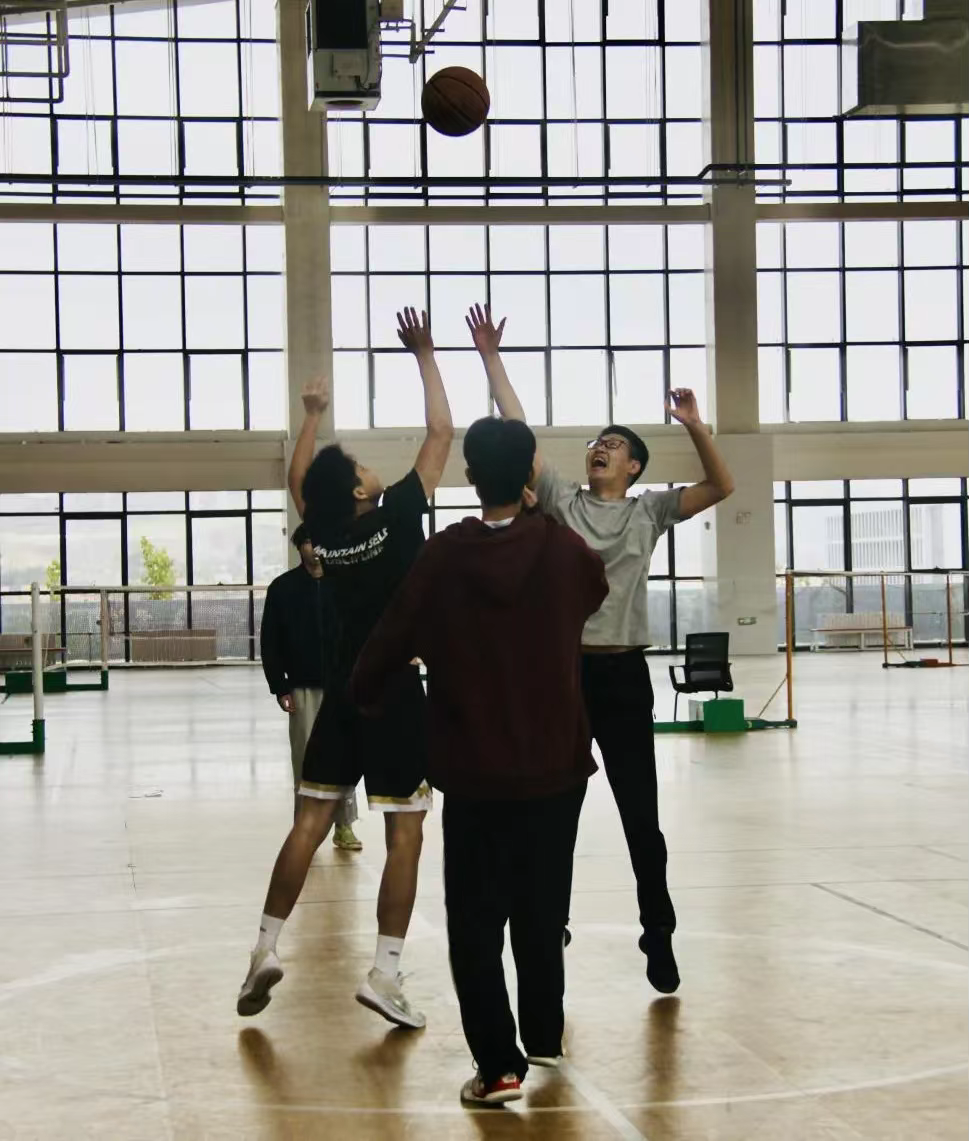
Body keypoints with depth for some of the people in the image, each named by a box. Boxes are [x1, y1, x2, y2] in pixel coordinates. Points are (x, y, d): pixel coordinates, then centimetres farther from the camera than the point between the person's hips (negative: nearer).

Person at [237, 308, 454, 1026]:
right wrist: (425, 356, 0)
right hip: (399, 695, -5)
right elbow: (442, 432, -8)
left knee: (311, 821, 9)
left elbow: (297, 479, 22)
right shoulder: (398, 519, -13)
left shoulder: (322, 533, 0)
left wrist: (313, 417, 29)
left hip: (342, 694, 5)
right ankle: (386, 972, -6)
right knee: (405, 834, -2)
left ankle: (267, 948, 6)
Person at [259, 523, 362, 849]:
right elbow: (270, 642, 1)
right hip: (303, 687, -1)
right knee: (306, 758, 0)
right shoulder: (283, 588, 1)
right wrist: (279, 687, -4)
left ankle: (344, 825, 11)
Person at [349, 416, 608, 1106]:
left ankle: (500, 1066, -3)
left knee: (477, 926, 3)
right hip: (557, 769, 2)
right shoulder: (563, 549, -5)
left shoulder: (442, 559, -9)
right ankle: (544, 1037, 30)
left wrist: (367, 693, 15)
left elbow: (388, 649, -7)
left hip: (475, 776, -2)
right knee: (542, 916, 19)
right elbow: (597, 589, 19)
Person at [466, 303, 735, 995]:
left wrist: (695, 427, -20)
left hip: (623, 675, -1)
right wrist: (491, 359, 0)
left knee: (641, 815, 1)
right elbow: (518, 432, 4)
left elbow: (722, 486, -6)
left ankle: (660, 939, 12)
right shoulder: (562, 500, 8)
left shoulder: (648, 512, 5)